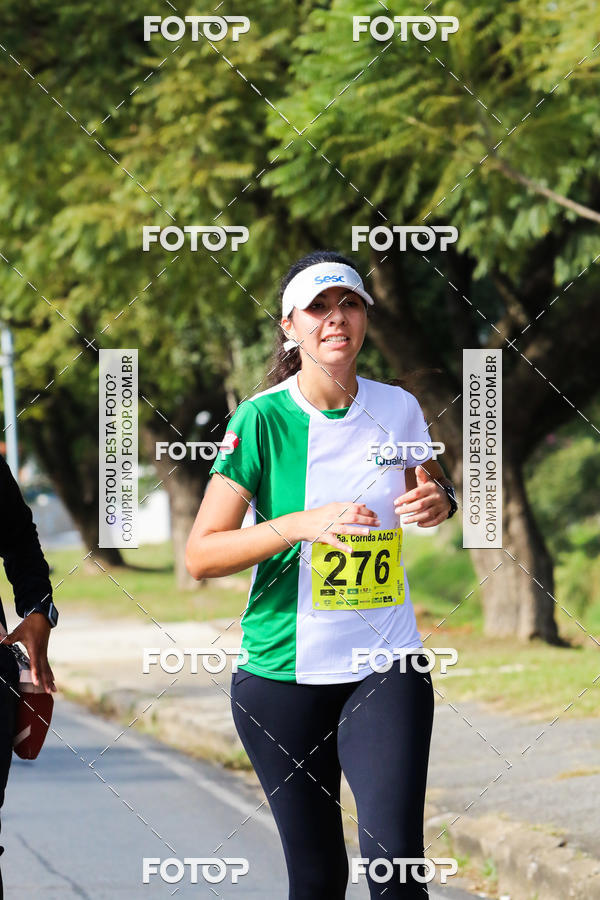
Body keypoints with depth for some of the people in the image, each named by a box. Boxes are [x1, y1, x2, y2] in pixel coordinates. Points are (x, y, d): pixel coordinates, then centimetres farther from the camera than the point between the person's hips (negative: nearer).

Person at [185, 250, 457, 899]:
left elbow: (428, 492, 22)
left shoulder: (397, 408, 2)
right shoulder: (262, 419, -8)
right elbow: (201, 554, -10)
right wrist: (303, 525, -23)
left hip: (385, 665, 2)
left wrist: (438, 500, -2)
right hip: (282, 671, -2)